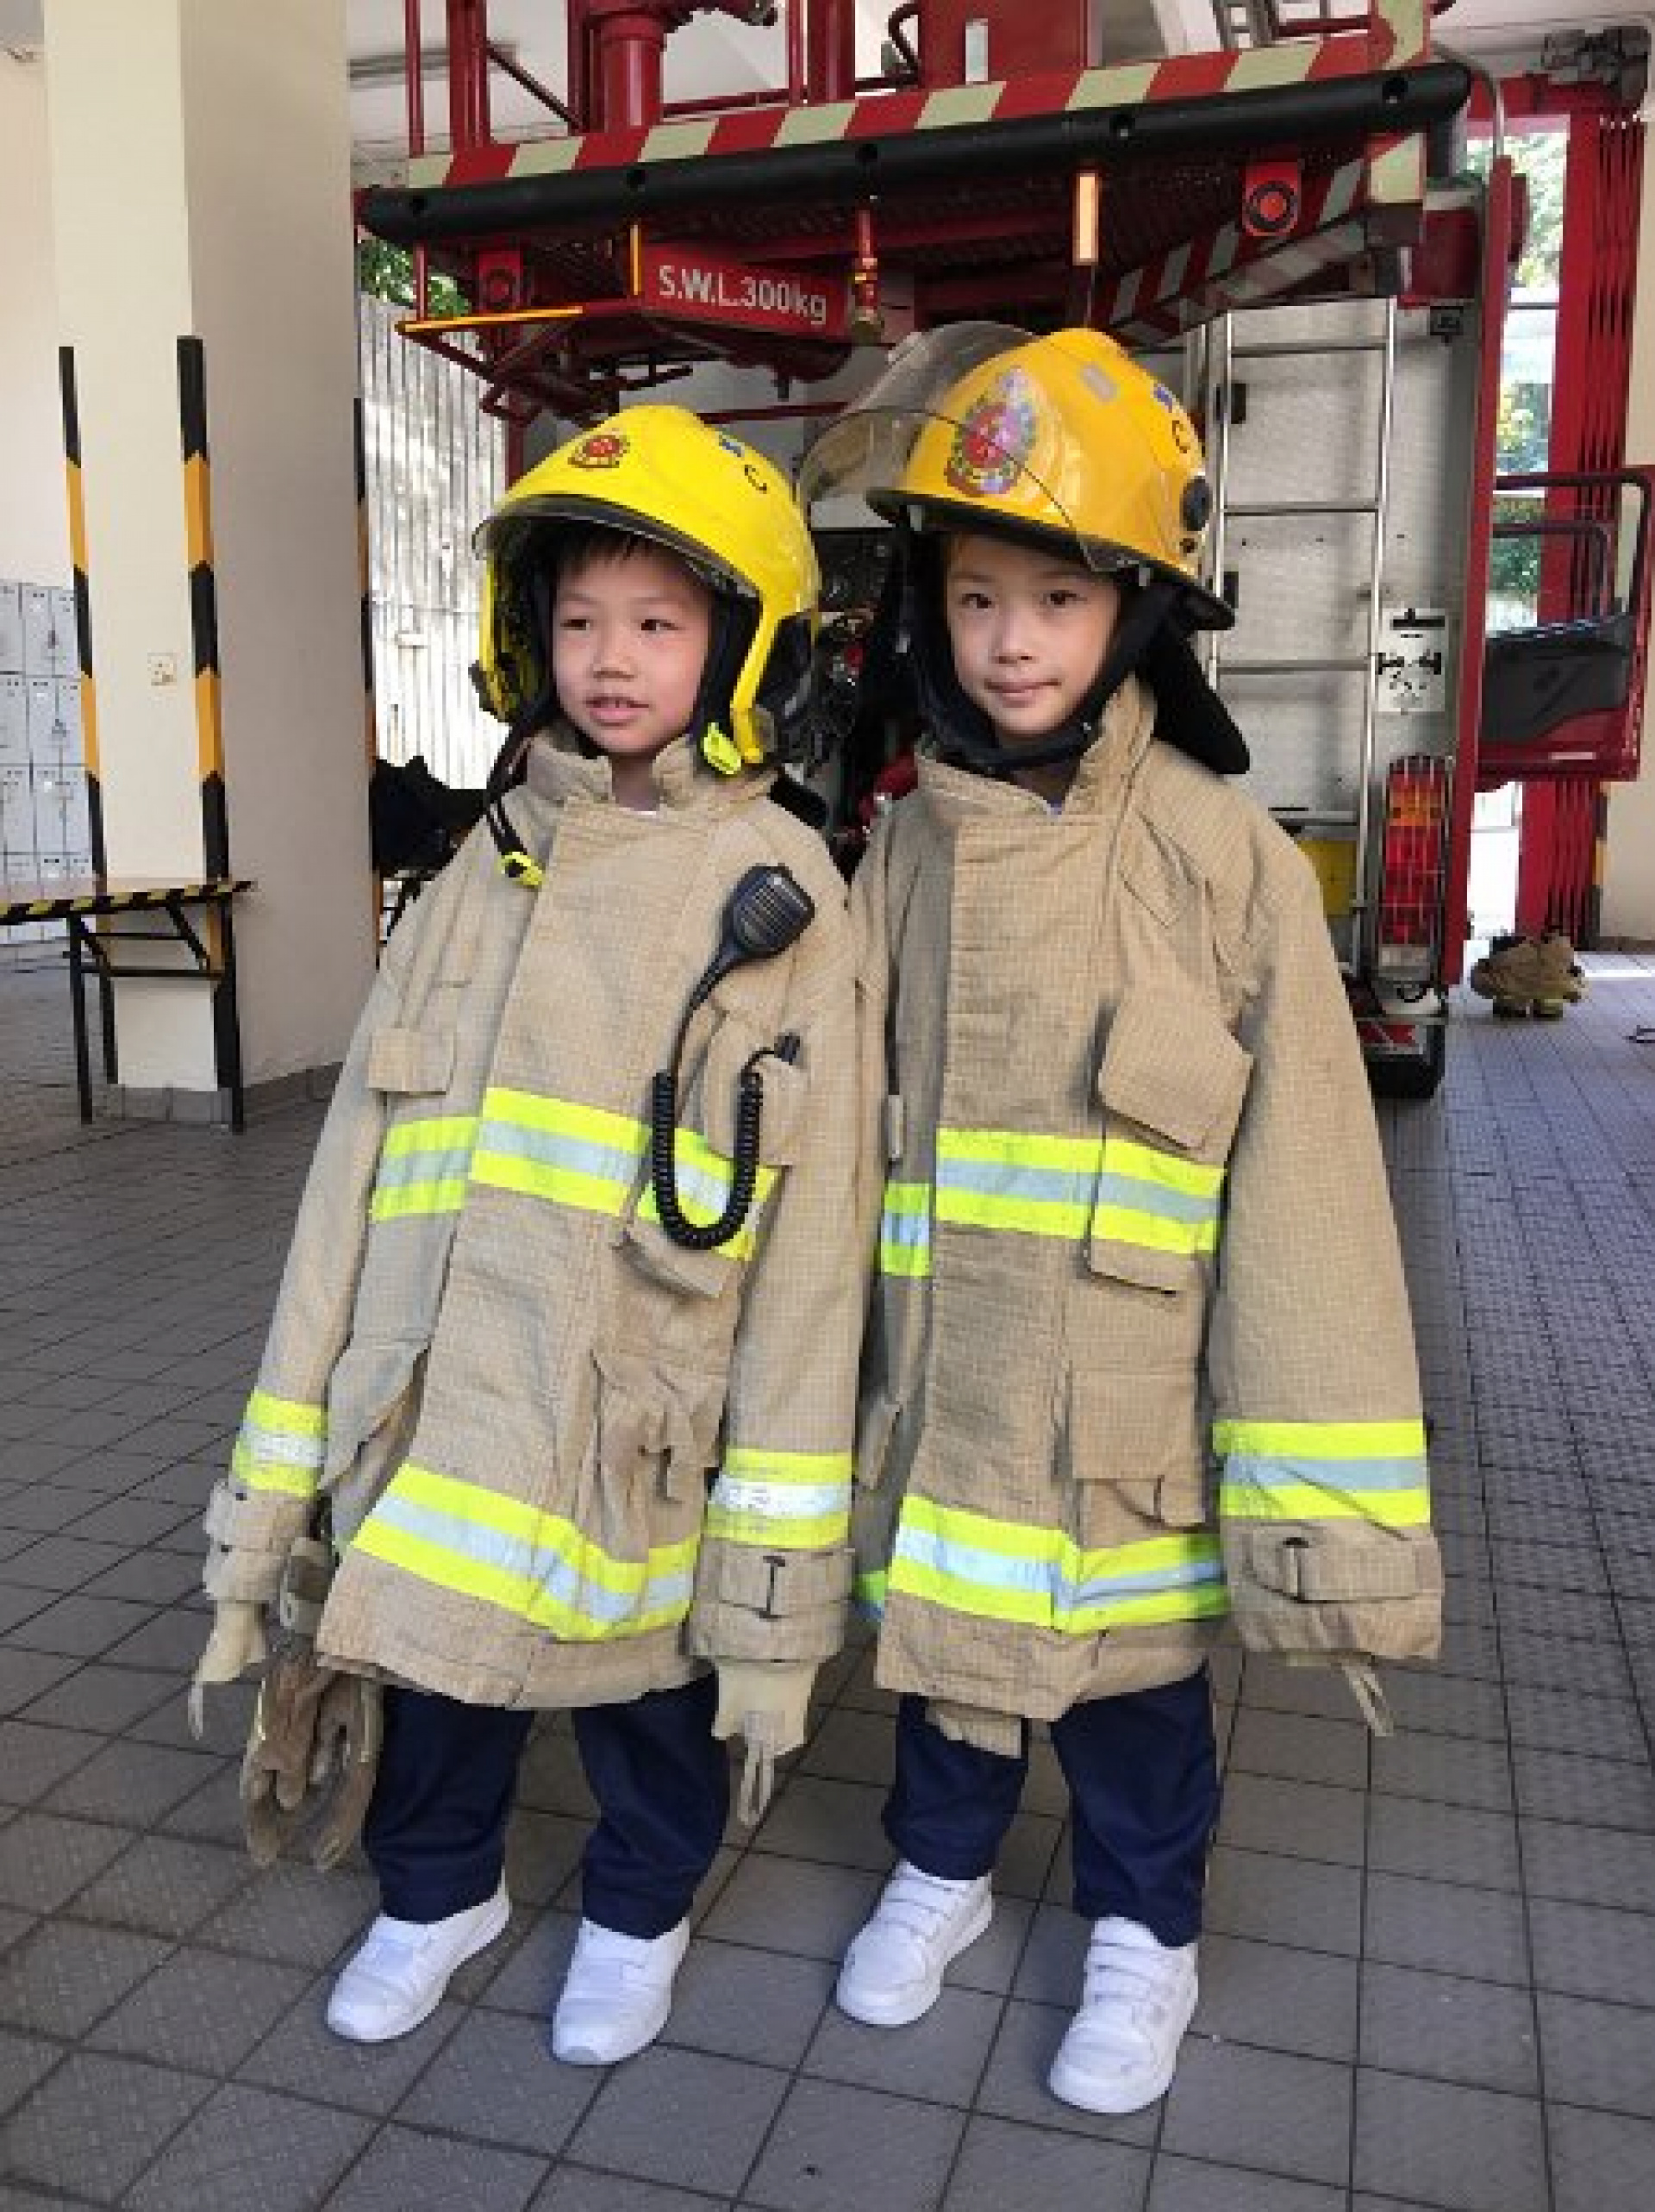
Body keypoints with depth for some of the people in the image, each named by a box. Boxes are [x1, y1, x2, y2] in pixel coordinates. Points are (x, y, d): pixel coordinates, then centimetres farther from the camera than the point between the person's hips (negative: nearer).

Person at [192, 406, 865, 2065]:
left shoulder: (777, 896, -8)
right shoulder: (484, 875, 4)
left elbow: (805, 1235, -10)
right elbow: (357, 1178, 5)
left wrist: (775, 1584, -9)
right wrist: (273, 1486, 5)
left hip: (636, 1445, -3)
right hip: (434, 1426, 4)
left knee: (646, 1712, 19)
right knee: (432, 1673, 22)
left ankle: (637, 1913, 49)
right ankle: (438, 1890, 52)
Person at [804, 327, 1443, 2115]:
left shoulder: (1226, 861, -11)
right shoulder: (902, 857, 1)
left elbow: (1300, 1180, -11)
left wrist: (1318, 1486, -10)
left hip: (1126, 1410, -3)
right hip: (937, 1391, 3)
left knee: (1133, 1681, 17)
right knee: (941, 1639, 22)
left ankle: (1142, 1932, 43)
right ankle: (941, 1867, 49)